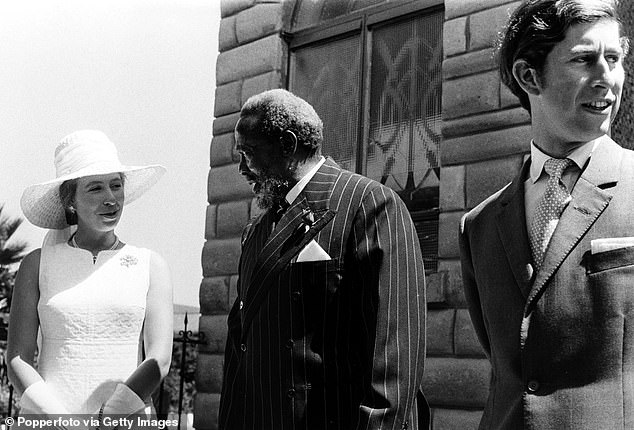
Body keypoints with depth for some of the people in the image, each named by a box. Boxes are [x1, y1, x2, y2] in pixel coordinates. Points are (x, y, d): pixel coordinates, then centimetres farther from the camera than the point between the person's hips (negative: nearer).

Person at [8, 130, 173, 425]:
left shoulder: (150, 266, 5)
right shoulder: (38, 264, 5)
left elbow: (159, 359, -3)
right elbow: (18, 360, 0)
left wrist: (108, 418, -15)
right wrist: (61, 419, -13)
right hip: (46, 421, 1)